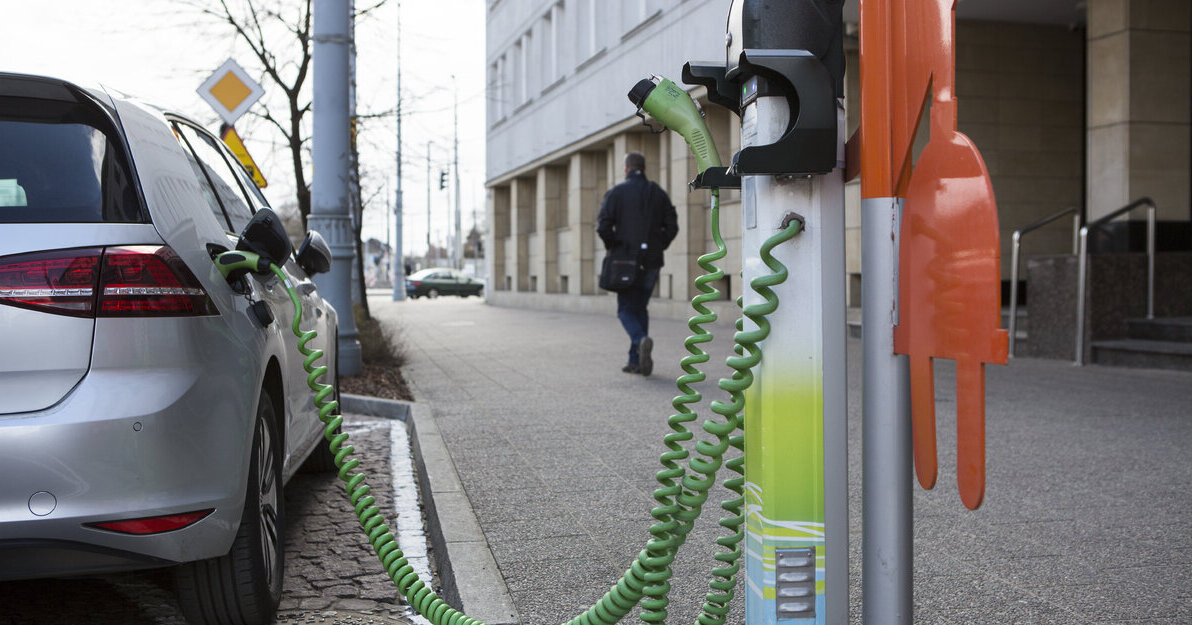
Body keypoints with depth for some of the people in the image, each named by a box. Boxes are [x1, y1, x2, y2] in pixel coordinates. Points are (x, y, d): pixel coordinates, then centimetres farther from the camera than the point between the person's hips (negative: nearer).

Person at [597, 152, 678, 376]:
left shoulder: (616, 193, -2)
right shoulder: (658, 193, 8)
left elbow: (603, 226, -11)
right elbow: (672, 226, 2)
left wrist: (613, 248, 5)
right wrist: (657, 248, 13)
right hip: (652, 262, 3)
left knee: (626, 310, 5)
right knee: (640, 308, 15)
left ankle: (641, 340, -25)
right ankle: (636, 361, 11)